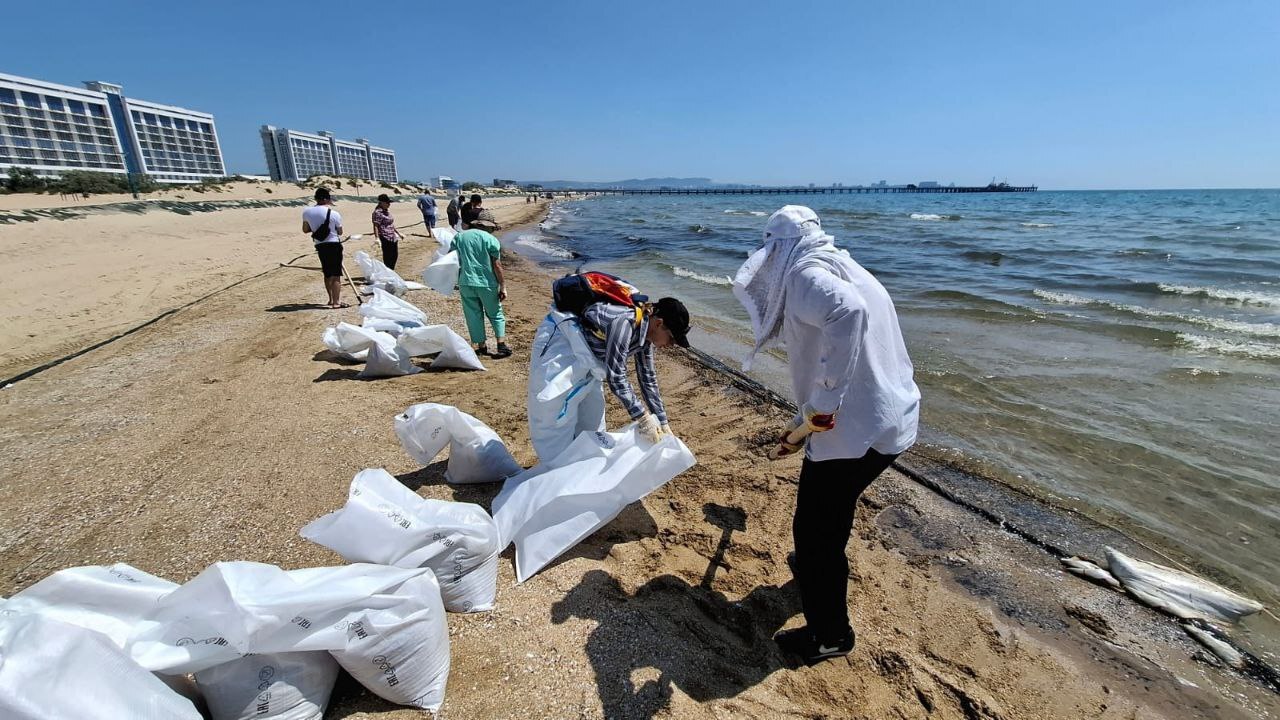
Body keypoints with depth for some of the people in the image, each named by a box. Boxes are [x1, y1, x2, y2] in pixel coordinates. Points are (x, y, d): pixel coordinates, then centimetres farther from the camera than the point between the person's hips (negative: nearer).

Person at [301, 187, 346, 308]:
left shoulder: (306, 212, 1)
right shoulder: (334, 214, -11)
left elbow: (305, 230, 11)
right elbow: (340, 232, 0)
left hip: (320, 246, 5)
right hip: (334, 244, -5)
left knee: (327, 274, 18)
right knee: (336, 275, -3)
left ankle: (331, 299, 28)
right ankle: (336, 302, -5)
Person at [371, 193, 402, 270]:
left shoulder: (387, 211, 14)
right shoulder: (378, 212, -13)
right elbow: (375, 226, -20)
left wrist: (398, 233, 28)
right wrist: (377, 238, -30)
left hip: (393, 237, 10)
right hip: (385, 238, -10)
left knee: (395, 255, 16)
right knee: (388, 257, -6)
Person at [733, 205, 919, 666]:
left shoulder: (805, 272, -13)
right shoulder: (839, 270, 18)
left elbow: (847, 312, -38)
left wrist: (824, 401, -32)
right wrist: (804, 424, 34)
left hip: (857, 428, -10)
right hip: (890, 419, 10)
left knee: (815, 528, 8)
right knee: (830, 510, 31)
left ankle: (829, 637, 28)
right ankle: (814, 568, 57)